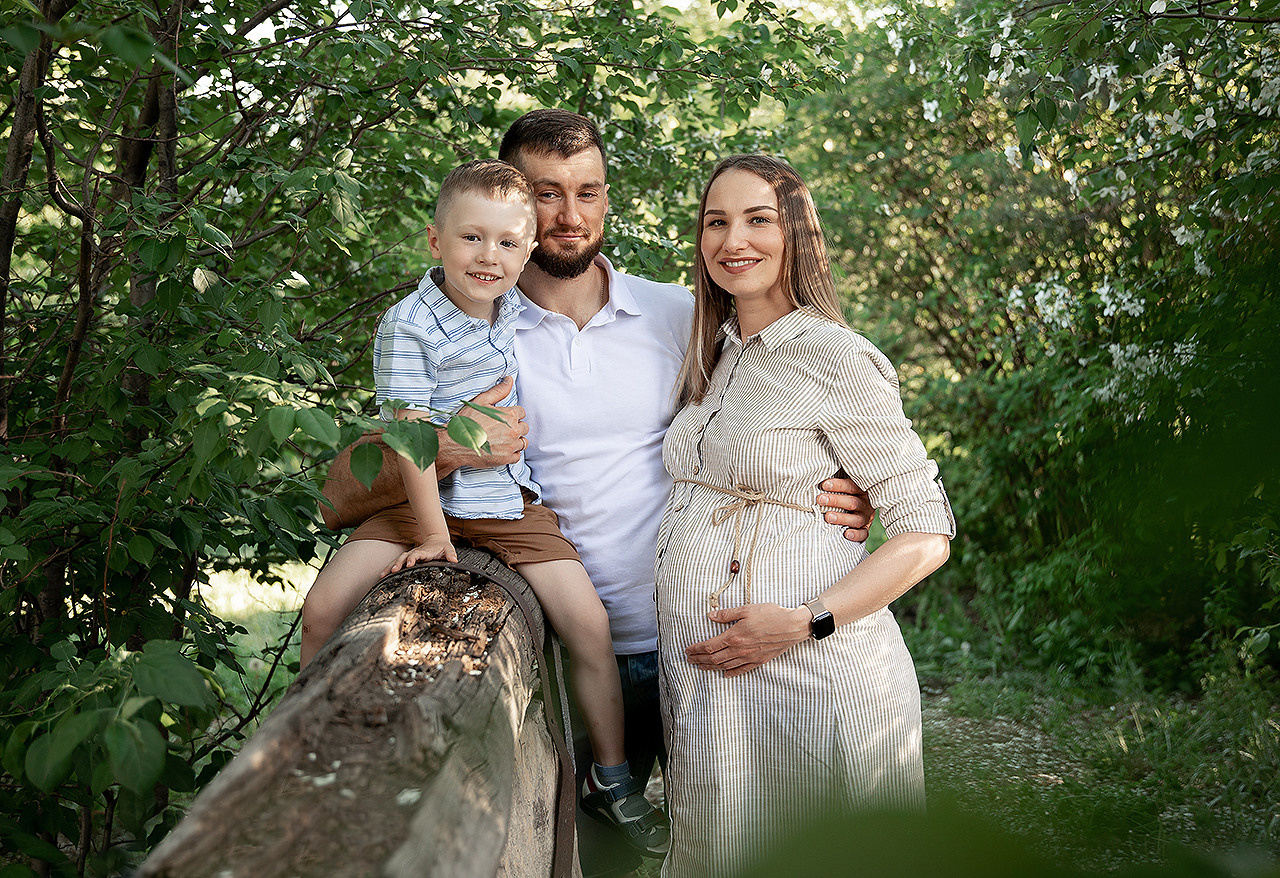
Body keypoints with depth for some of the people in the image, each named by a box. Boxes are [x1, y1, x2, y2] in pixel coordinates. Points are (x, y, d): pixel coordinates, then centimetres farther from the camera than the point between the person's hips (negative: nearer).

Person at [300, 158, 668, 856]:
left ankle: (611, 778, 8)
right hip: (424, 495, -3)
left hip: (507, 498, 3)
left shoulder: (516, 308, 1)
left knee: (588, 620, -9)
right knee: (326, 602, -16)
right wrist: (432, 531, -16)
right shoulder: (408, 326, -14)